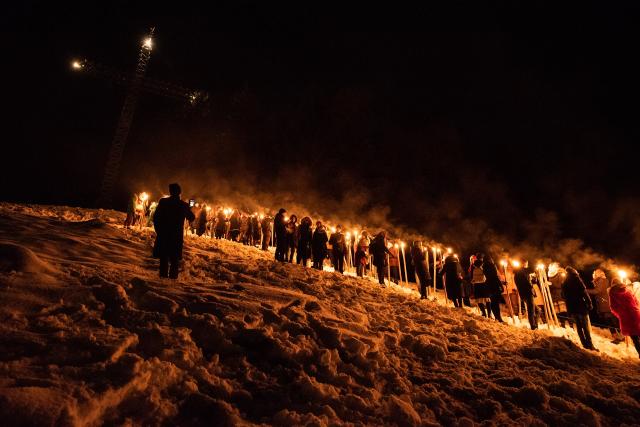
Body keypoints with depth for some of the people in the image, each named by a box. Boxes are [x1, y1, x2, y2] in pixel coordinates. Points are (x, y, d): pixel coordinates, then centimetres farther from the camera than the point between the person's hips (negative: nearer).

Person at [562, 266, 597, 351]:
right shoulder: (576, 279, -5)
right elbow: (584, 292, -13)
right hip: (580, 306, -6)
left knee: (579, 326, 11)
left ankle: (585, 344, 15)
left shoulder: (564, 284, 13)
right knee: (586, 326, -3)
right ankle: (589, 345, -5)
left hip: (571, 308, 6)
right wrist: (589, 303, -8)